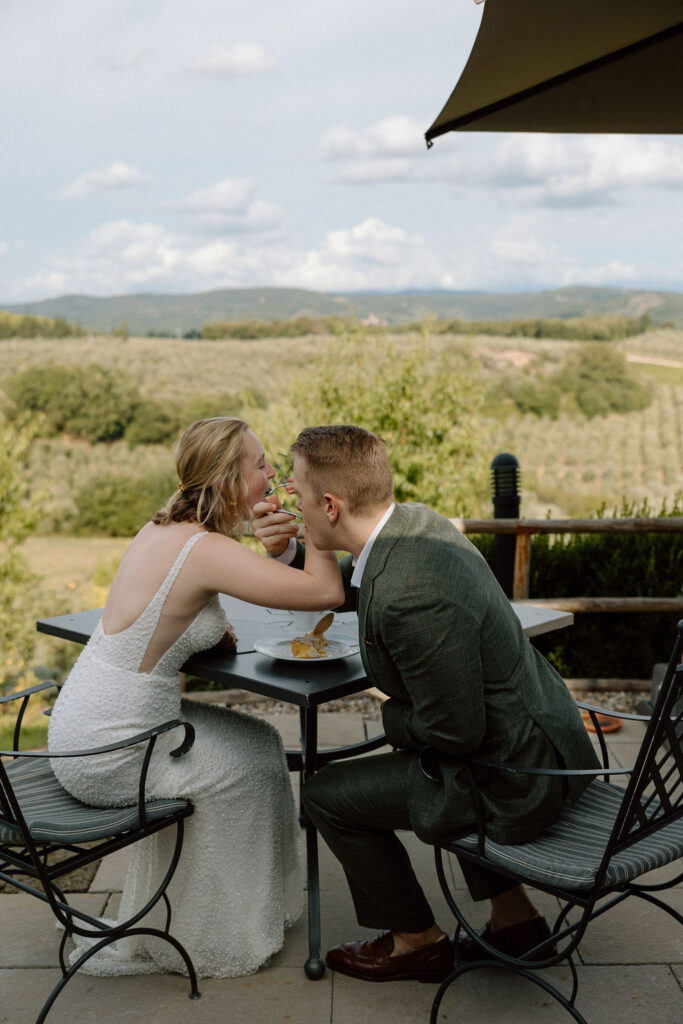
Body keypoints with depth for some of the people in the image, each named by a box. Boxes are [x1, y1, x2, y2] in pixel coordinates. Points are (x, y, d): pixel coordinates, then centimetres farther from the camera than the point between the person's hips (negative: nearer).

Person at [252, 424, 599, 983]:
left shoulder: (411, 598, -31)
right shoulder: (414, 520, -2)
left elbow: (457, 732, -23)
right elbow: (344, 589, 17)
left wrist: (388, 717, -4)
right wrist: (286, 552, 0)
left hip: (515, 779, -9)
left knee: (328, 795, 2)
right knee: (408, 753, 34)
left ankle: (418, 940, 23)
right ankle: (514, 916, 36)